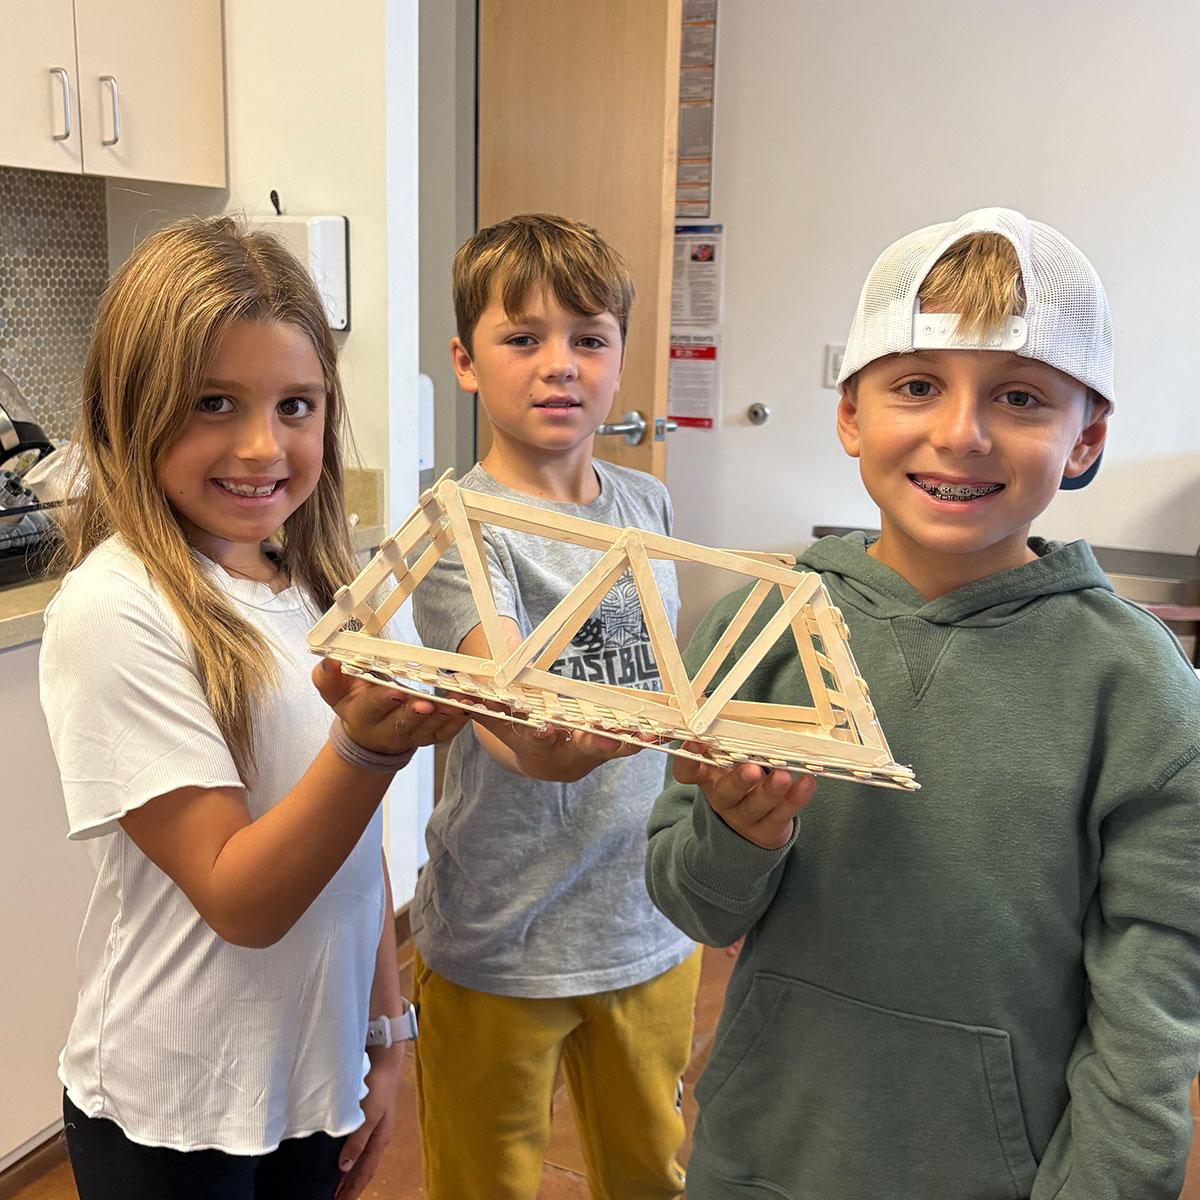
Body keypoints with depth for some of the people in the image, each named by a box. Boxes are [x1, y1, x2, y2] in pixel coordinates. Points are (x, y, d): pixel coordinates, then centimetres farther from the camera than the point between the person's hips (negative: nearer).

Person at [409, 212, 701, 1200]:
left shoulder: (648, 505, 1)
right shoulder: (460, 529, -16)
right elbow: (507, 710, -34)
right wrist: (539, 738, -56)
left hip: (651, 923, 5)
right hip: (502, 942, -4)